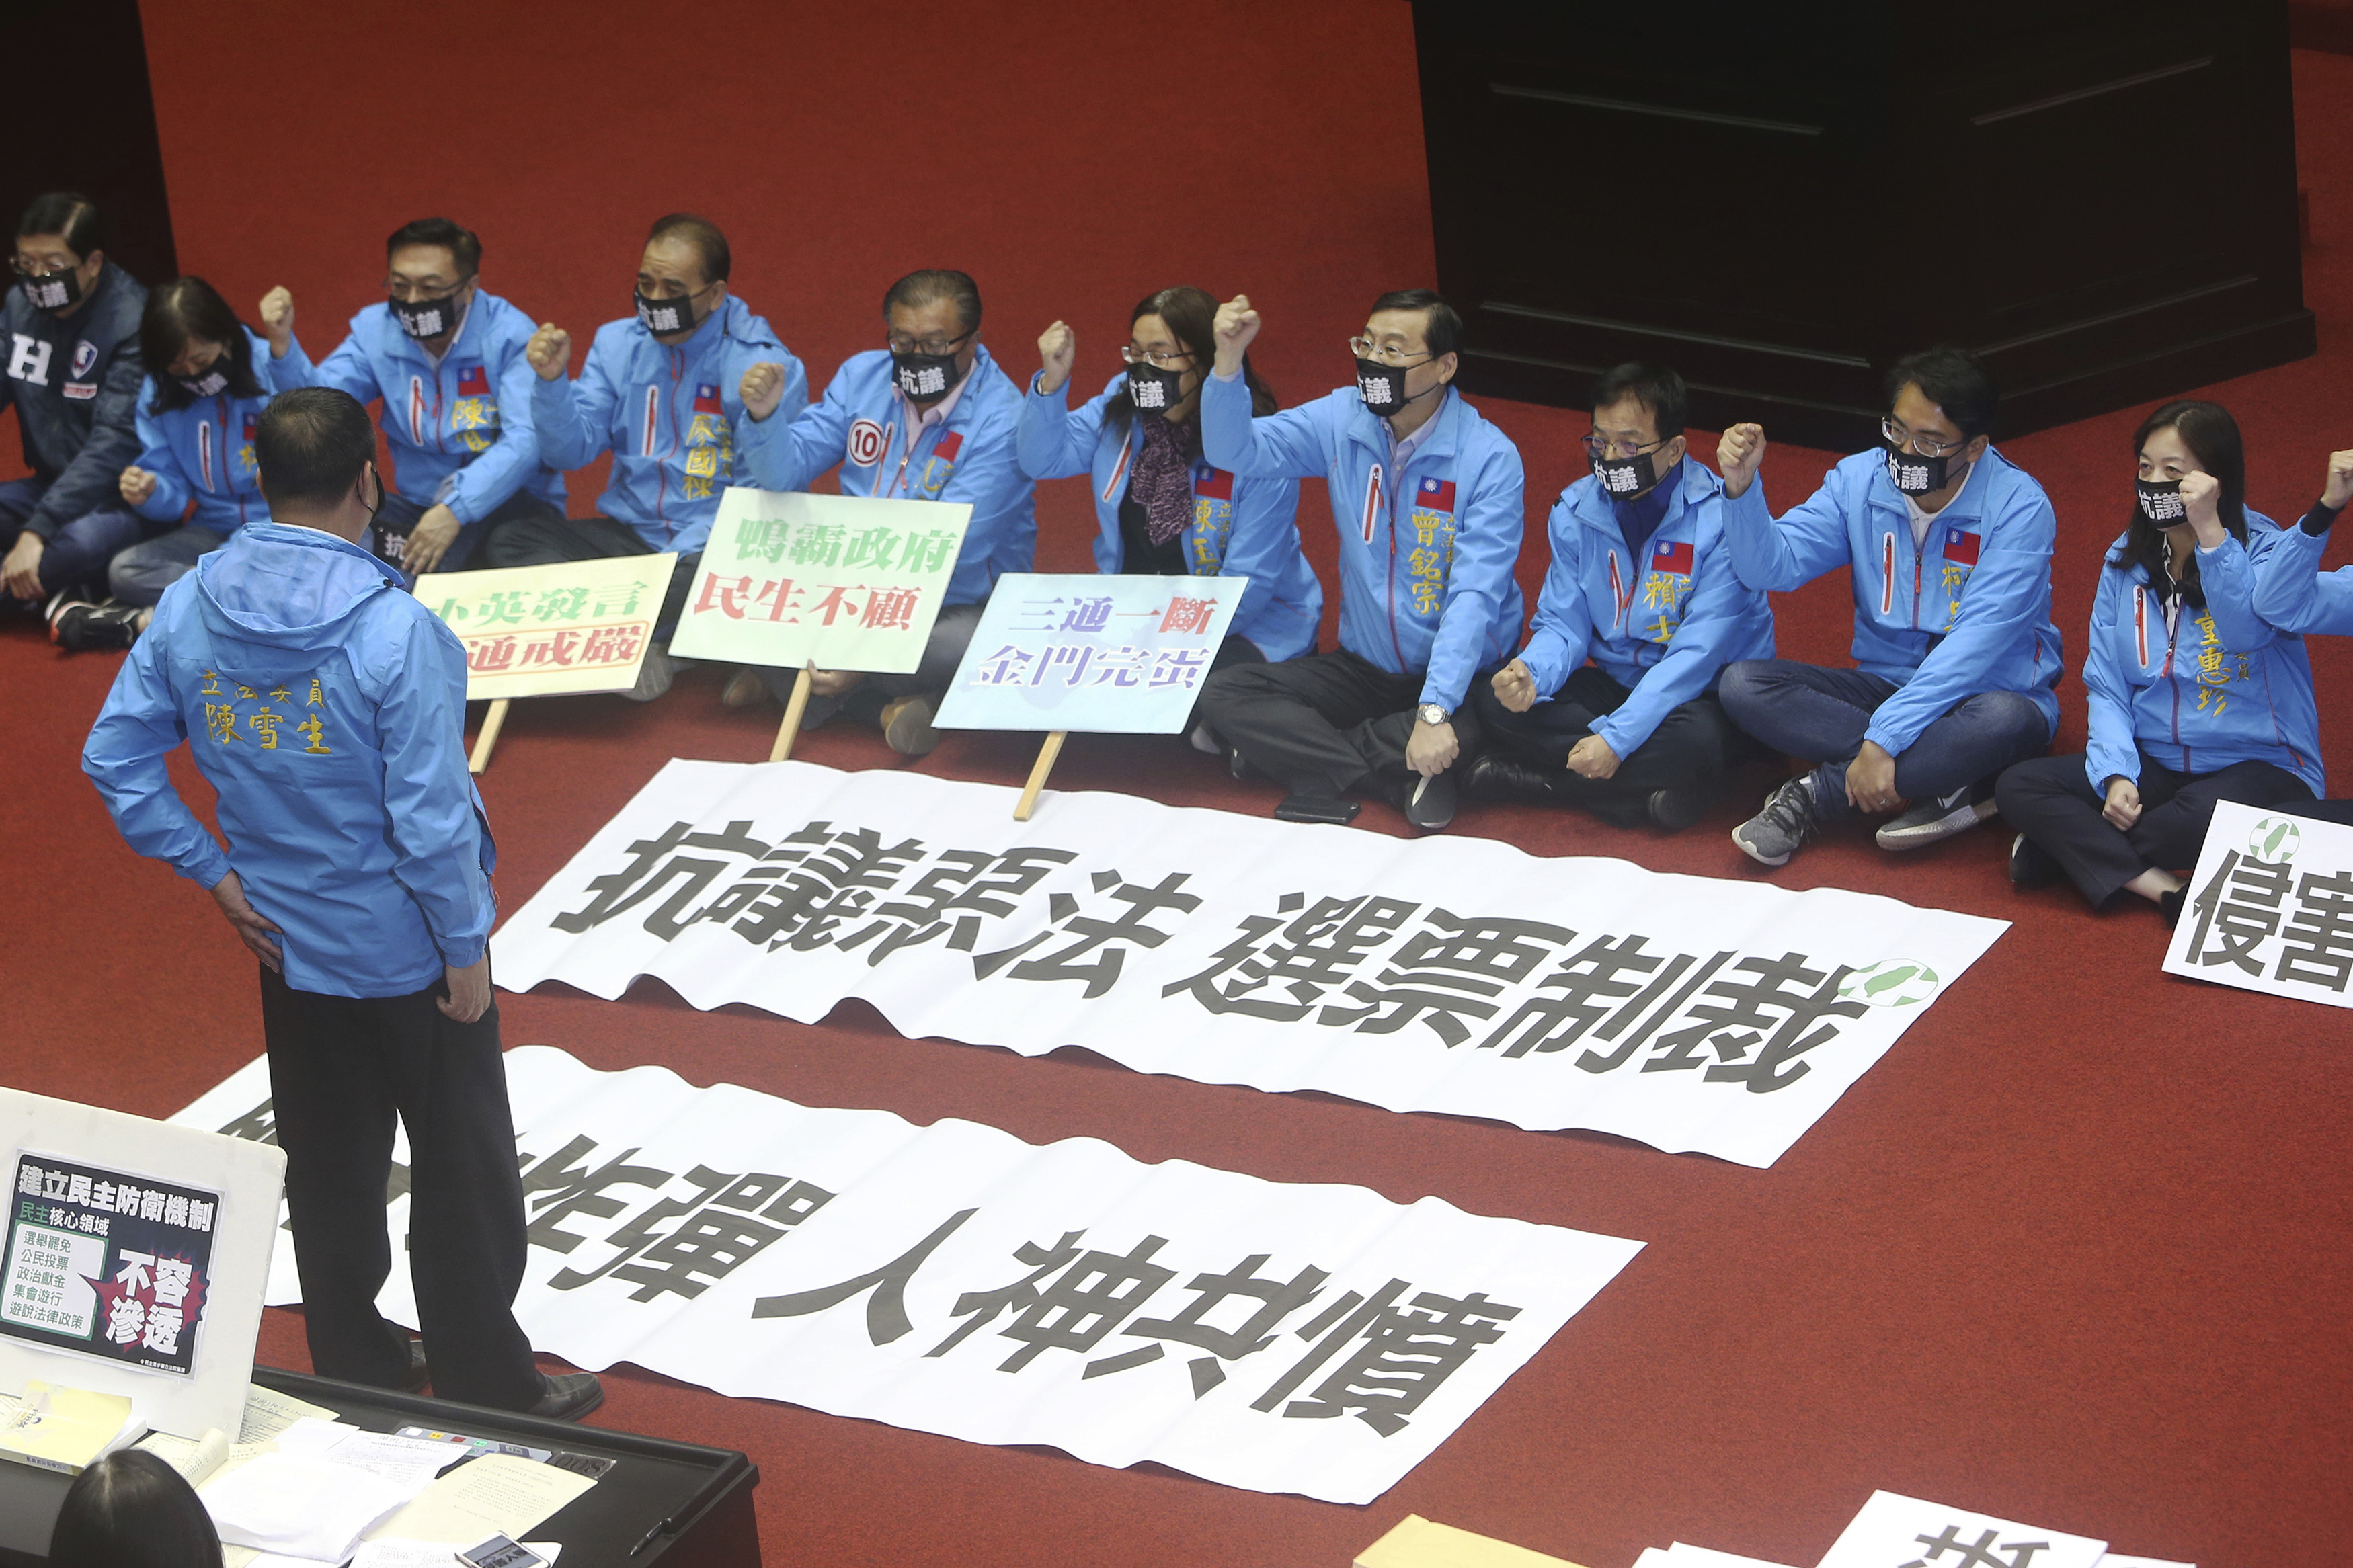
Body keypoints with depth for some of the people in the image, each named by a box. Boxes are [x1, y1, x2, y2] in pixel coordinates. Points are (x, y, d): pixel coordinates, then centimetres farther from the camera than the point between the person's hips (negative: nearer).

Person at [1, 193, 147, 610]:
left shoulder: (132, 323, -18)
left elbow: (115, 442, -25)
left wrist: (37, 532, -33)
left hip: (125, 498, -7)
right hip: (52, 486, 7)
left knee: (85, 541, -39)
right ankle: (55, 597, -20)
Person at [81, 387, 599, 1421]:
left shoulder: (189, 609, -8)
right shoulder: (392, 631, -25)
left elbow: (113, 759, -1)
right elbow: (431, 818, -22)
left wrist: (213, 873, 3)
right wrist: (466, 948, -10)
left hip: (287, 943, 6)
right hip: (407, 949, -5)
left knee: (328, 1172, 20)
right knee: (463, 1178, 9)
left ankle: (353, 1374, 33)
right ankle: (490, 1396, 20)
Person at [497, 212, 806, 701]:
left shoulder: (762, 361, -6)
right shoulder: (617, 343, 9)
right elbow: (570, 452, 3)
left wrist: (763, 417, -34)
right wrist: (551, 382, -14)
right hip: (629, 533, 5)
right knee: (511, 542, -19)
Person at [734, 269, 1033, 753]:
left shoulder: (1000, 423, -18)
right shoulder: (863, 377, 2)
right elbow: (783, 473, 1)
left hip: (958, 600, -5)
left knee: (971, 643, -39)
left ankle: (786, 670, -20)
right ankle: (885, 701, -15)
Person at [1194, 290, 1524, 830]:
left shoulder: (1489, 458, -17)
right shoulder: (1342, 420, -2)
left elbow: (1475, 593, -25)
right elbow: (1238, 452, -7)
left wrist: (1436, 711, -35)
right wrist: (1228, 360, -26)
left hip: (1458, 673, -5)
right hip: (1364, 666, 5)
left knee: (1478, 726, -39)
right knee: (1223, 695, -13)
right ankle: (1405, 778, -22)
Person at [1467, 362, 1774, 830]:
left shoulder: (1723, 519, -19)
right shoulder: (1576, 510, 0)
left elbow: (1698, 652, -23)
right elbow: (1564, 625, 0)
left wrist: (1616, 738, -31)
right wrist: (1531, 673, -26)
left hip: (1703, 698, -5)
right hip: (1616, 684, 5)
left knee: (1695, 737, -40)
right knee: (1490, 699, -19)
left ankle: (1526, 778, -26)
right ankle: (1652, 792, -26)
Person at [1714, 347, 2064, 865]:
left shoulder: (2018, 506, -18)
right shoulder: (1860, 481, -2)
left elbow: (1978, 641, -26)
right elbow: (1772, 566, -8)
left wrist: (1883, 739, -33)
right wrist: (1741, 489, -28)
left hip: (1986, 691, -4)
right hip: (1886, 683, 4)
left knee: (2002, 721, -41)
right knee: (1743, 684, -19)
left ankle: (1817, 793, -23)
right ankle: (1945, 780, -25)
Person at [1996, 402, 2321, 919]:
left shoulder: (2262, 548, -7)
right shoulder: (2125, 561, 8)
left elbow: (2249, 629, -28)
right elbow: (2107, 687, 4)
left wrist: (2209, 531, -33)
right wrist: (2116, 774, -12)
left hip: (2258, 765, -5)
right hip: (2155, 765, 5)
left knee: (2208, 815, -40)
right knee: (2019, 785, -16)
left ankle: (2067, 848, -15)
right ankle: (2159, 888, -30)